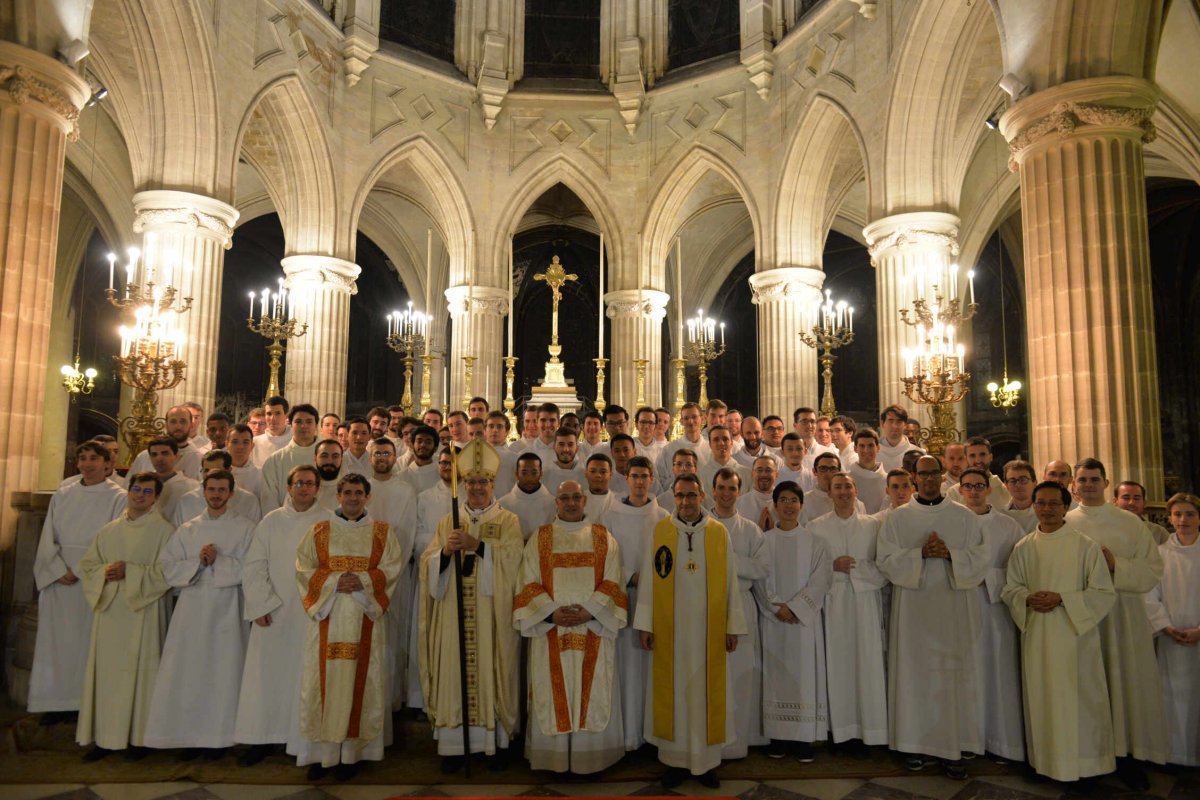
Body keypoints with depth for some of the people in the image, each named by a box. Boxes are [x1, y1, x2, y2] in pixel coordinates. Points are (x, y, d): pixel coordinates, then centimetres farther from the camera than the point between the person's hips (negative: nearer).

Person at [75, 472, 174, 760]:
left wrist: (130, 572, -16)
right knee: (106, 669, 6)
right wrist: (104, 572, -8)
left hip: (143, 611, -4)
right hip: (109, 609, 5)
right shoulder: (108, 531, 13)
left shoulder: (164, 530, -3)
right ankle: (106, 736, 16)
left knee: (138, 670, -1)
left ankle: (138, 737, 10)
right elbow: (87, 564, 13)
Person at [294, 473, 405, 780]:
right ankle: (323, 752, 11)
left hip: (365, 616, 0)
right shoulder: (319, 531, 8)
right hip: (327, 615, 1)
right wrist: (334, 581, -13)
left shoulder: (383, 532, 6)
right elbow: (304, 568, 2)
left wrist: (363, 581, -15)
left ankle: (353, 752, 11)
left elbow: (392, 567, 0)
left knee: (360, 681, 1)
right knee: (325, 679, 0)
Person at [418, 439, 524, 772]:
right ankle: (454, 744, 10)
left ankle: (498, 740, 13)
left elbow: (512, 556, -11)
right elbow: (428, 563, 4)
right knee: (455, 673, 1)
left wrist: (476, 545, -20)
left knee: (492, 672, 0)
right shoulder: (448, 521, 12)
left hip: (493, 616, -2)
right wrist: (446, 550, -15)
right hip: (455, 615, 2)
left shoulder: (508, 520, 5)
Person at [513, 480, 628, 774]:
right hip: (550, 629, 0)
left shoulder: (604, 538, 6)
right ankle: (554, 756, 16)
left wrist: (590, 611, -14)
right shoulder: (540, 538, 6)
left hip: (594, 630, 0)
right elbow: (529, 584, 1)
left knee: (594, 693, 3)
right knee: (552, 692, 3)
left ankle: (591, 756, 16)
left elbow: (612, 584, 1)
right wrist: (552, 612, -13)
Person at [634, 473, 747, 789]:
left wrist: (732, 626, 0)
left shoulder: (720, 533, 0)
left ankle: (707, 761, 20)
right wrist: (645, 624, -4)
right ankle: (675, 760, 20)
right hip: (669, 629, 0)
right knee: (672, 692, 8)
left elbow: (730, 583, 2)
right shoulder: (659, 532, -1)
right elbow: (648, 581, -1)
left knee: (707, 693, 7)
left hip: (709, 629, 0)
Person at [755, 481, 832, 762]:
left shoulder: (814, 542, 3)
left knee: (804, 673, -1)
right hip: (773, 620, 1)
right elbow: (759, 579, 0)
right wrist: (776, 607, -12)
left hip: (804, 620, 0)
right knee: (776, 675, 3)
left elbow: (821, 579, -4)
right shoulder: (764, 541, 5)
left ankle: (803, 738, 6)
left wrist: (795, 607, -12)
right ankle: (778, 736, 11)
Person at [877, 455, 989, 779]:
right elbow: (885, 559, -2)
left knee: (955, 673, 0)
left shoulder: (964, 517, 7)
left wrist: (950, 554, -15)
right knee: (915, 673, 2)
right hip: (913, 608, 0)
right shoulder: (898, 518, 5)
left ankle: (954, 748, 7)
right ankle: (917, 743, 13)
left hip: (955, 608, 0)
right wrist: (921, 553, -15)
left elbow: (983, 556, 1)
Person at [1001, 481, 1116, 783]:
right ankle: (1044, 759, 22)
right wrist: (1029, 599, -11)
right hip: (1036, 636, 3)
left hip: (1076, 635, -3)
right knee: (1041, 699, 8)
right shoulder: (1023, 548, 5)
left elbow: (1104, 594, -5)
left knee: (1077, 699, 1)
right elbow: (1009, 589, 11)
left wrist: (1062, 599, -16)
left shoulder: (1086, 546, -4)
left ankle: (1084, 762, 17)